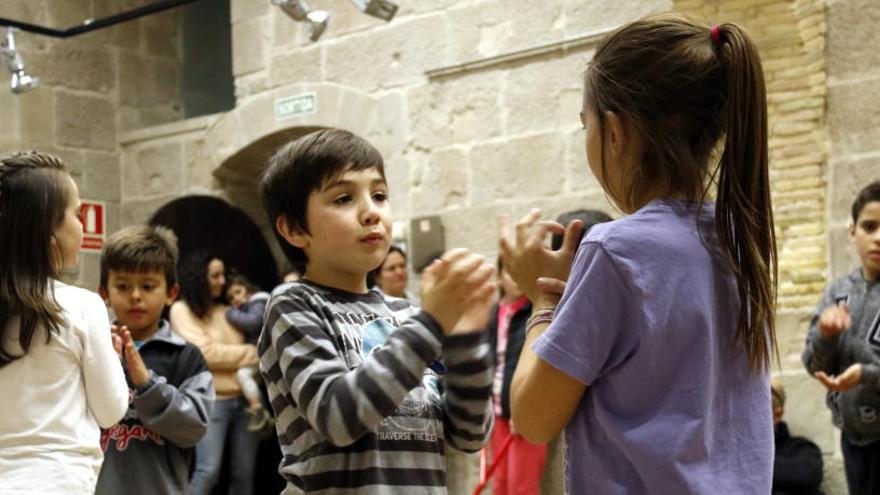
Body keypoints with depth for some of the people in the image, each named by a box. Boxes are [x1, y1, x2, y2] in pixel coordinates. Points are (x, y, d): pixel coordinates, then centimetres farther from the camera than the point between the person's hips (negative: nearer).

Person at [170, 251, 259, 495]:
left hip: (242, 398, 6)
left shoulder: (227, 311, 16)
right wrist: (253, 353, -5)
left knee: (244, 471, 5)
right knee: (208, 470, -13)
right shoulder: (182, 310, -1)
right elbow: (206, 353, -9)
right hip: (211, 401, -5)